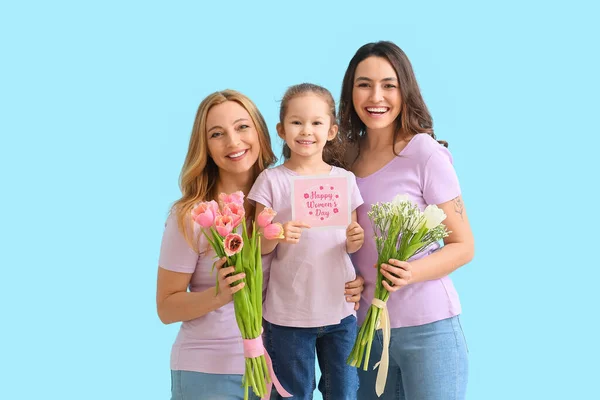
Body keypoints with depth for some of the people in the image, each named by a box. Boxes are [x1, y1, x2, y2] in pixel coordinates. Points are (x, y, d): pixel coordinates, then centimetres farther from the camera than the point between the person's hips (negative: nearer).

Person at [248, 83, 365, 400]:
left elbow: (350, 245, 11)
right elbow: (258, 248, -2)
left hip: (340, 309, 2)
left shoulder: (345, 180, 4)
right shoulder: (272, 180, -4)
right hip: (287, 313, -2)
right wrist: (277, 236, -23)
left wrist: (355, 240, -11)